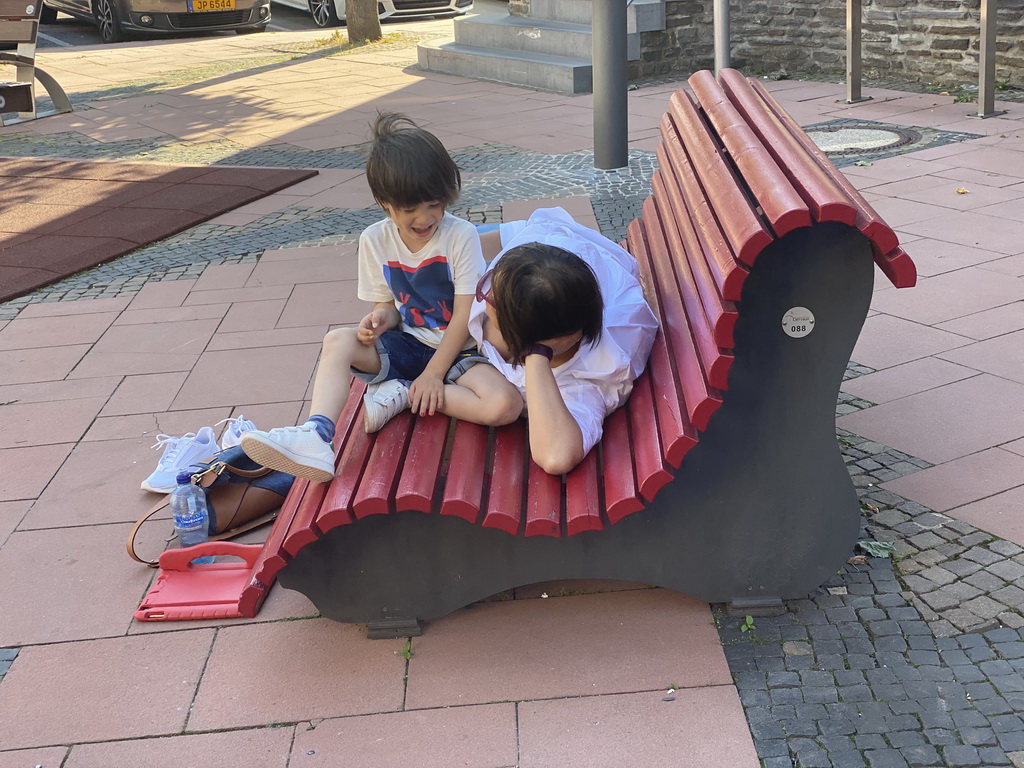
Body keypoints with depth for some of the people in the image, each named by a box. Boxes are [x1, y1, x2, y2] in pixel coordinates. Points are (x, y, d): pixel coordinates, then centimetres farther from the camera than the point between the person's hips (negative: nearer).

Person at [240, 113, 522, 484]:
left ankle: (401, 395, -18)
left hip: (458, 351, -3)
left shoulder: (461, 236, -14)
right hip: (409, 345, 3)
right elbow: (387, 304, 6)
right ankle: (316, 438, -37)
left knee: (505, 405, -32)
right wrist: (380, 319, -20)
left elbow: (464, 315, -14)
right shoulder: (375, 241, -3)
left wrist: (433, 374, -16)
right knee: (338, 341, -22)